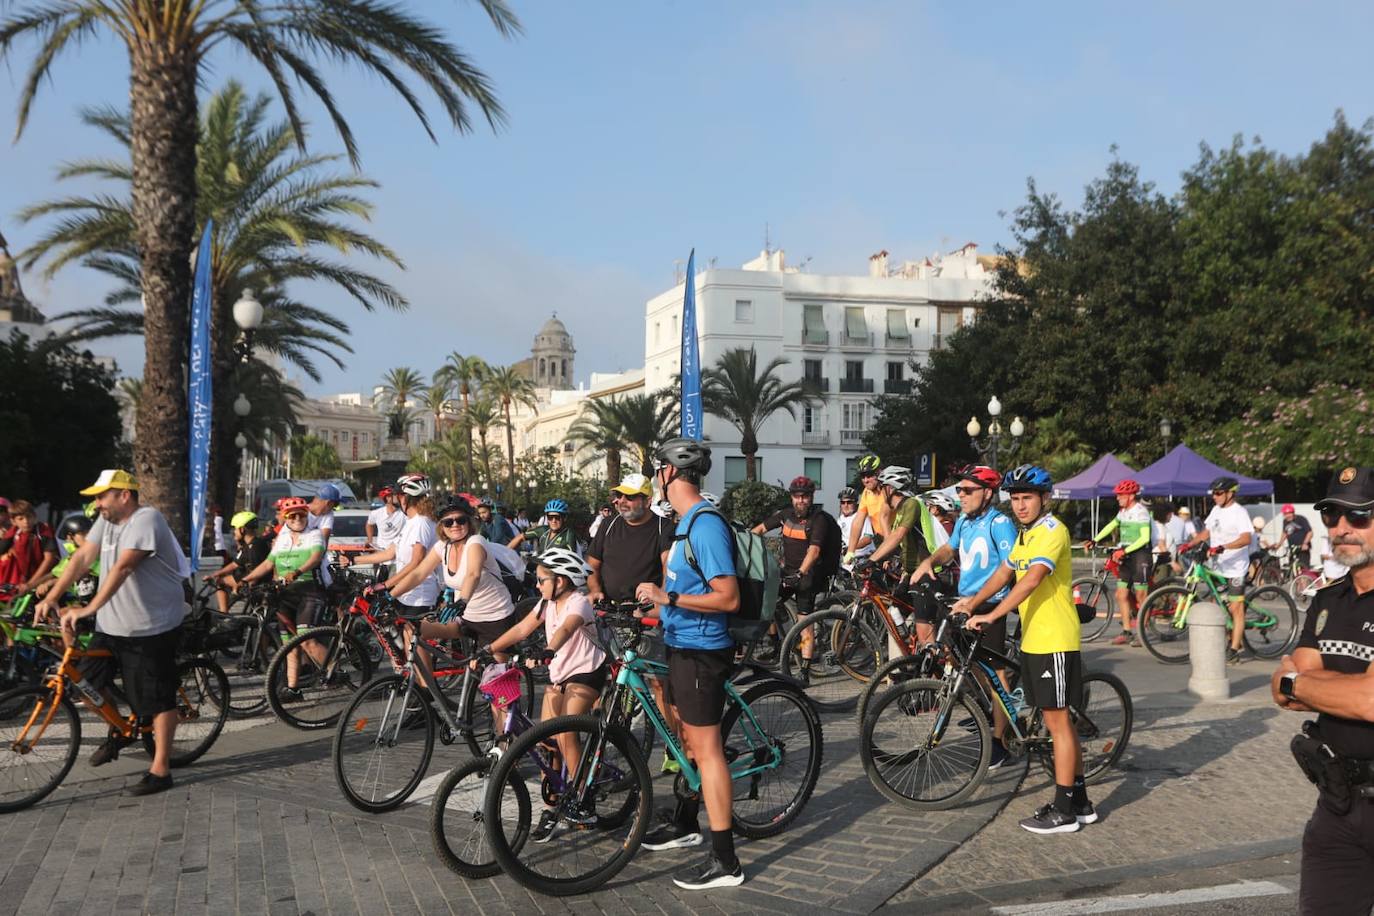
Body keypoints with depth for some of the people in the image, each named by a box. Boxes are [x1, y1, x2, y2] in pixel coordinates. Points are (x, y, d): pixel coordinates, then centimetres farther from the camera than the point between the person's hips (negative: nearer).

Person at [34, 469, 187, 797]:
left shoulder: (146, 519, -19)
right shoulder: (107, 520, 7)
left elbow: (122, 567, -29)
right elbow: (83, 557, 4)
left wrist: (89, 609, -35)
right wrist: (51, 597, -5)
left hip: (152, 627, -8)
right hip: (112, 624, 8)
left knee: (158, 700, -1)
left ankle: (160, 770, 8)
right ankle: (119, 730, 36)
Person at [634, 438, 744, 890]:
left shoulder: (705, 524, -20)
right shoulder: (687, 521, 12)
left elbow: (728, 598, -25)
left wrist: (668, 597, -27)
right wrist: (658, 599, 15)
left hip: (701, 650, -10)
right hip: (683, 645, 10)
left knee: (705, 749, -5)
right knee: (689, 740, 22)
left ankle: (724, 861, 1)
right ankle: (685, 823, 39)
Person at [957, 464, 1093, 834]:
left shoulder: (1052, 531, -15)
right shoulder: (1026, 535, 16)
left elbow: (1031, 581, -25)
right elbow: (1004, 574, 21)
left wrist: (990, 616, -28)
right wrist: (971, 603, 10)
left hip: (1054, 641, -9)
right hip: (1033, 640, 9)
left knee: (1058, 722, -3)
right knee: (1058, 721, 14)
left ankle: (1063, 811, 4)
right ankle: (1079, 802, 23)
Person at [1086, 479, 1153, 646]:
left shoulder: (1141, 511, -13)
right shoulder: (1123, 512, 12)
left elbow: (1145, 538, -19)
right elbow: (1111, 526, 24)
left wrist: (1124, 550, -24)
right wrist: (1094, 540, 12)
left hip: (1139, 555, -8)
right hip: (1125, 557, 8)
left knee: (1140, 597, -2)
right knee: (1121, 595, 5)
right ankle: (1126, 632, 12)